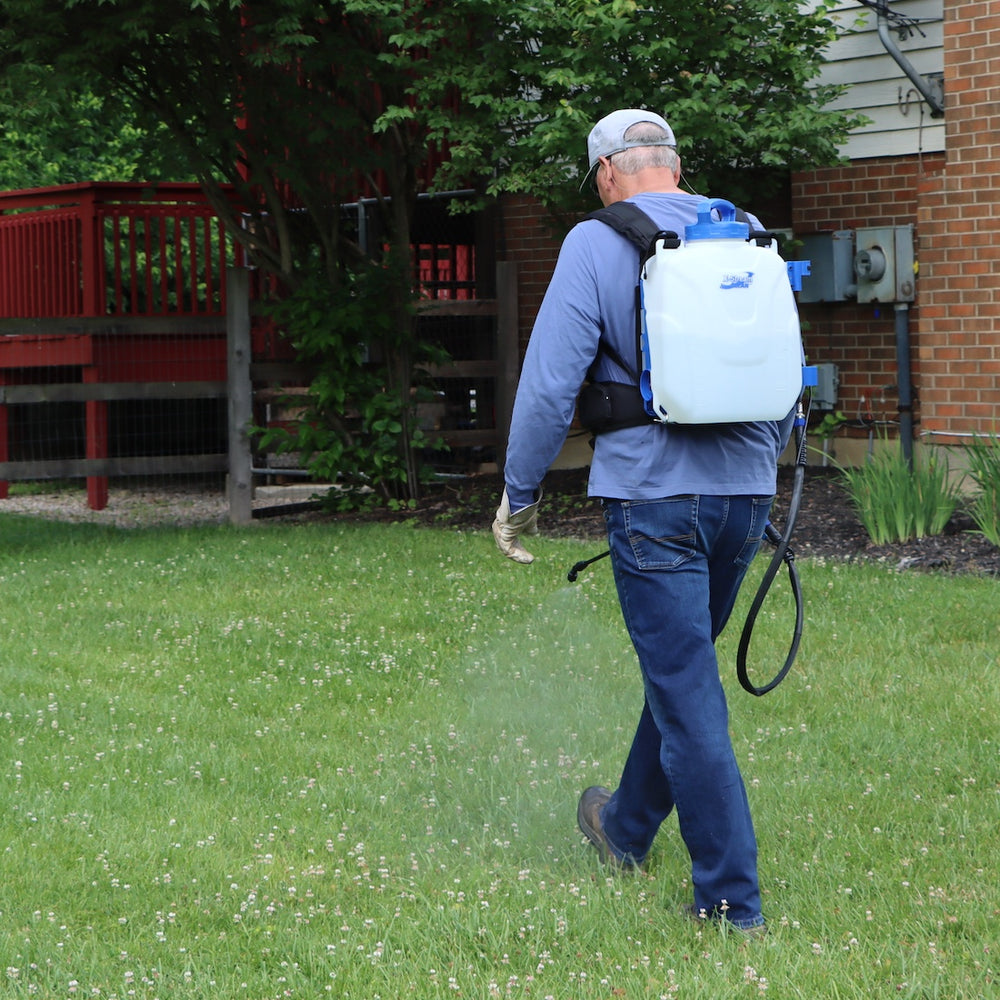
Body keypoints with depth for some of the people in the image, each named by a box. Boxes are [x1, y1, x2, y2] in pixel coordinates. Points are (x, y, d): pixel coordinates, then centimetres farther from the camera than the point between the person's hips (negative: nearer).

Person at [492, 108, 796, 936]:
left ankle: (732, 899, 0)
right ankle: (628, 828, 41)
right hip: (745, 493, 6)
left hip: (656, 496, -6)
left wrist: (519, 495, 3)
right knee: (682, 668, 22)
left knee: (687, 690, -1)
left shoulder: (597, 245, -7)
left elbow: (550, 381, -8)